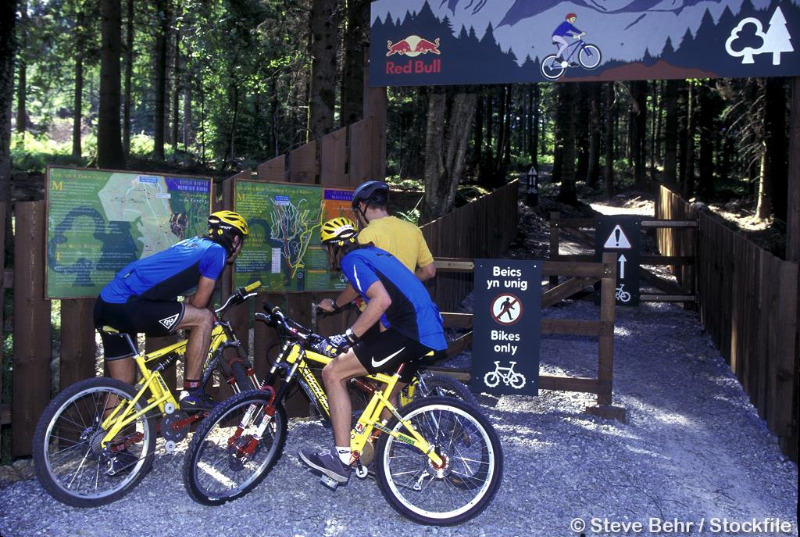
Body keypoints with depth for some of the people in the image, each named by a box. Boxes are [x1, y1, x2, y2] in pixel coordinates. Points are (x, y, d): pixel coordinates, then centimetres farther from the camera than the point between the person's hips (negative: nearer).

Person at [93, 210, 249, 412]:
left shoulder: (195, 242, 23)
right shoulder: (217, 251, -2)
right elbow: (199, 303, 0)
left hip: (105, 305, 9)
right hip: (129, 306, -9)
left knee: (122, 387, 18)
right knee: (204, 318, -3)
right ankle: (191, 392, 0)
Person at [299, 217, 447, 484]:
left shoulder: (352, 259, -5)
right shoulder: (374, 252, 23)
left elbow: (382, 300, -21)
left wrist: (348, 336, -17)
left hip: (412, 334, -10)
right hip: (432, 335, 10)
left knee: (332, 373, -8)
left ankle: (341, 459, -7)